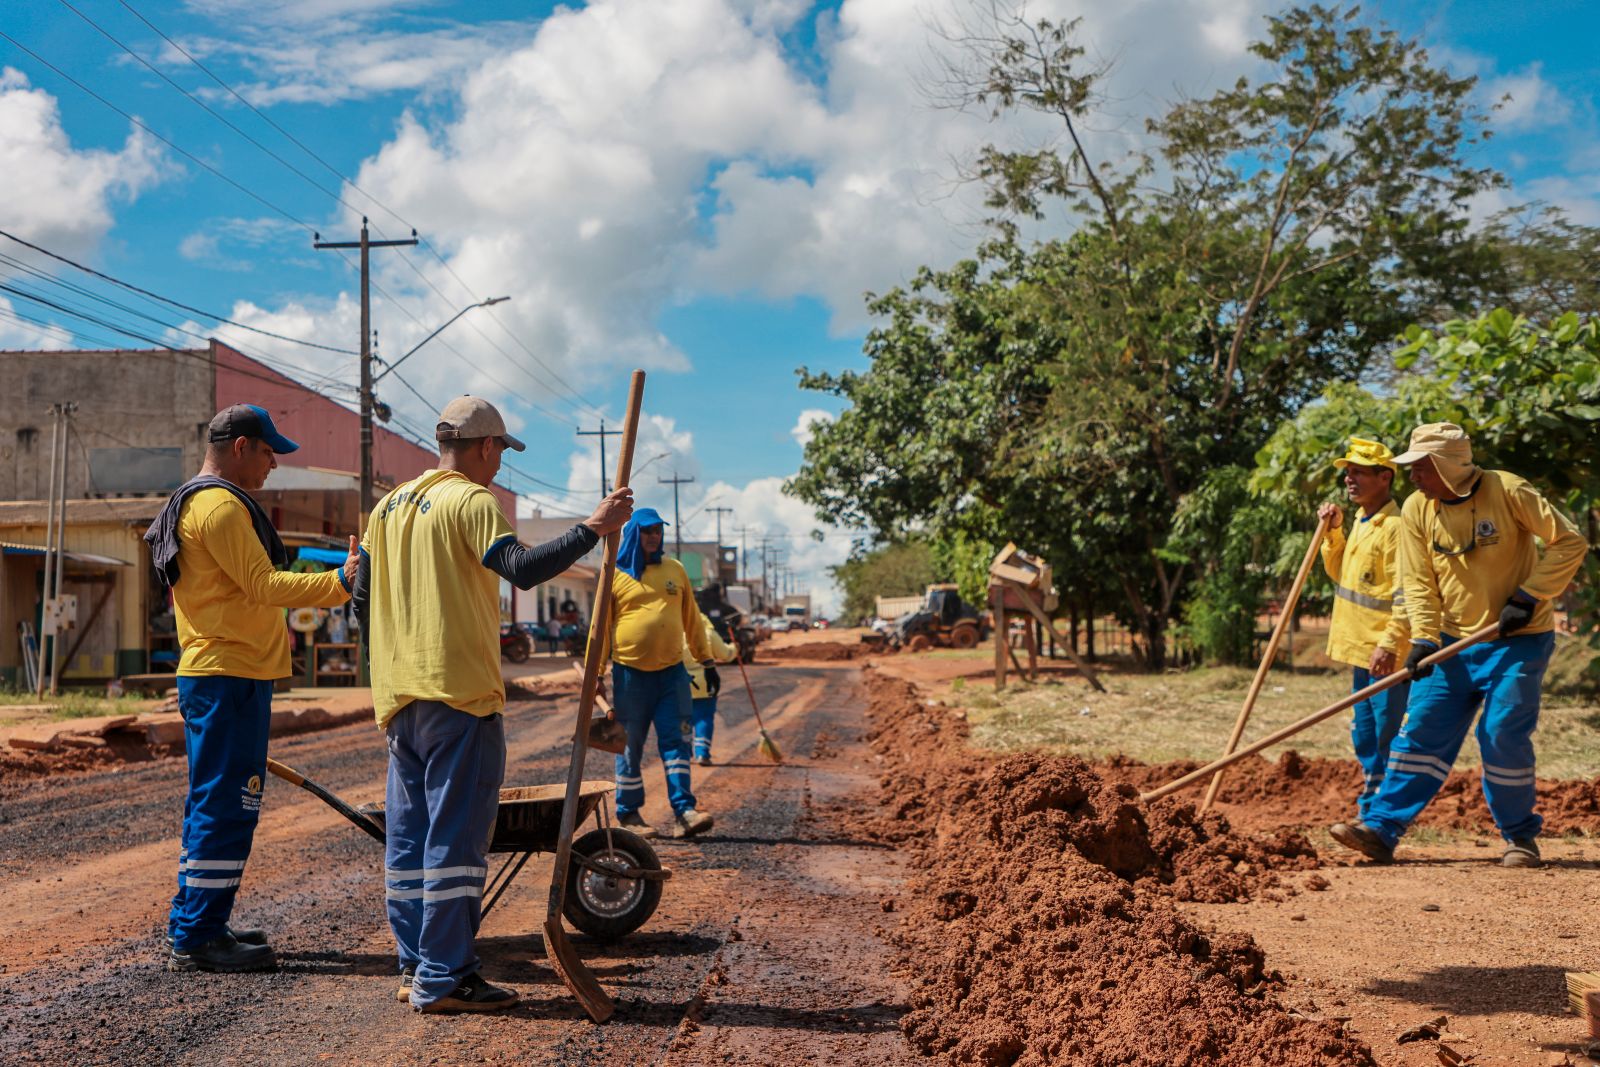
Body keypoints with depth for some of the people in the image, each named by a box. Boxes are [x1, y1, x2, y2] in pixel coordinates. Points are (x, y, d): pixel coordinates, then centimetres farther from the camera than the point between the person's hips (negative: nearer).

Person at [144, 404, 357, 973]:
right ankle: (198, 937, -4)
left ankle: (191, 926, 21)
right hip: (230, 676, -11)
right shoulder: (222, 505, -13)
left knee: (213, 804, 15)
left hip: (211, 674, 11)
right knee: (227, 805, -8)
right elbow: (263, 584, -21)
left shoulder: (191, 504, 21)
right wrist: (339, 583, -26)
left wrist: (267, 624, 26)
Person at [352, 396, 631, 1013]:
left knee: (409, 834, 11)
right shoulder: (470, 501, -8)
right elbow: (520, 568, -23)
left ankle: (416, 967, 18)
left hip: (400, 696, 9)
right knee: (456, 836, -5)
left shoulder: (390, 506, 17)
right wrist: (593, 529, -21)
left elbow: (363, 599, 21)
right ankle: (444, 979, -3)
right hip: (459, 692, -8)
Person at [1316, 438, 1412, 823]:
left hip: (1385, 653, -10)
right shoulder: (1361, 522, 14)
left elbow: (1406, 594, -21)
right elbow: (1340, 574, 24)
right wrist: (1333, 532, 11)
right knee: (1364, 734, 17)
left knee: (1387, 732, -4)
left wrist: (1389, 644, -27)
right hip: (1361, 648, 10)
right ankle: (1370, 810, 27)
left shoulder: (1395, 526, -15)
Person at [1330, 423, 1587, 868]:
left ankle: (1520, 836, 12)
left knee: (1503, 738, -8)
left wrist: (1529, 597, -16)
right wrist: (1423, 637, -15)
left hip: (1518, 642, -4)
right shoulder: (1417, 509, -1)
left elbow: (1570, 542, -10)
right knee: (1421, 732, -1)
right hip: (1453, 643, 4)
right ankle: (1380, 827, 0)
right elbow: (1419, 583, -1)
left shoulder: (1509, 492, -13)